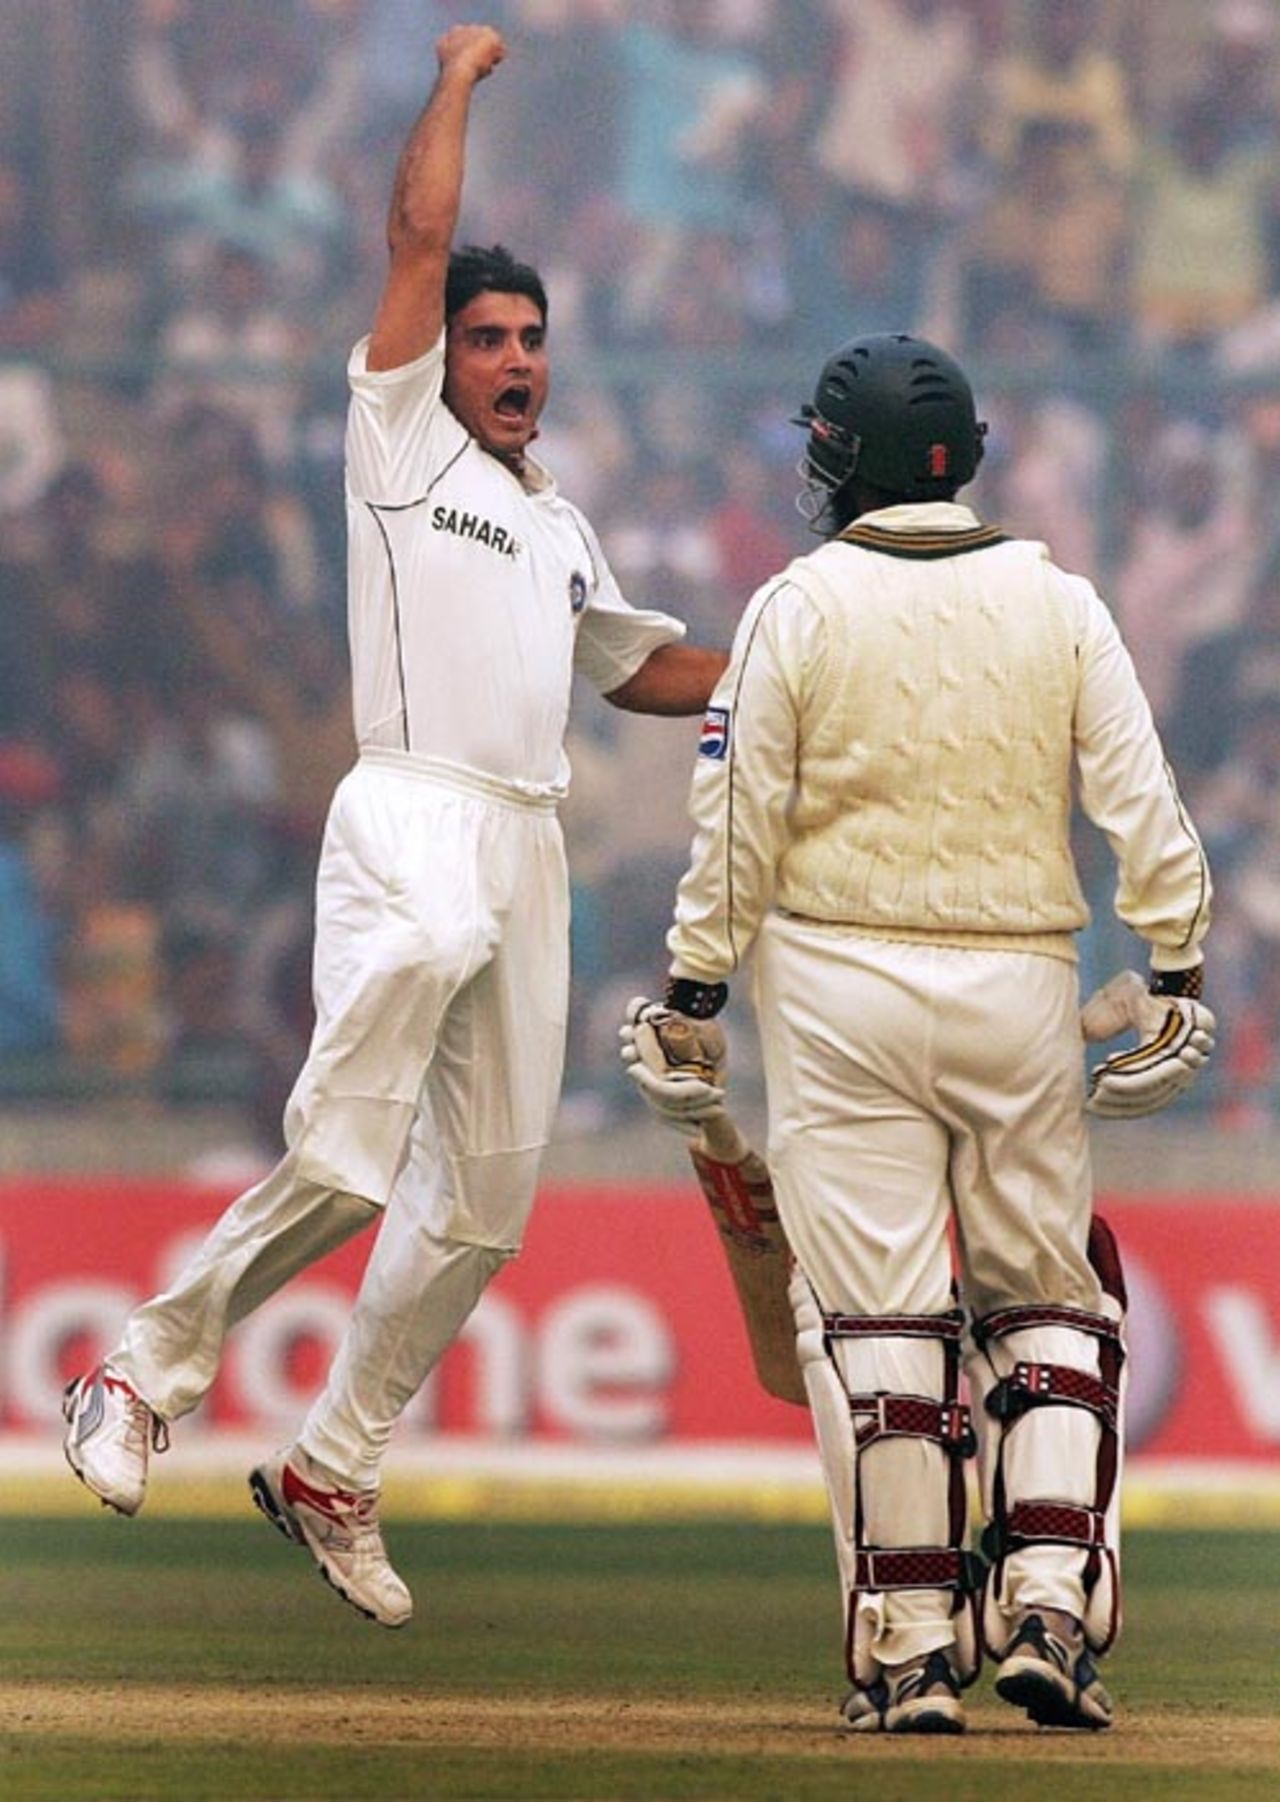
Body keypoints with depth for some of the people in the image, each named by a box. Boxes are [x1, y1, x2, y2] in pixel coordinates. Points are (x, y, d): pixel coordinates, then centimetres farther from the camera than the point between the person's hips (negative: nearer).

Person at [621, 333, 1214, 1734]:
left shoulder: (799, 607, -3)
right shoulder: (1057, 605, 3)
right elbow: (1142, 805, -1)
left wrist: (693, 994, 3)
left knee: (874, 1314, -1)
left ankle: (910, 1649, -4)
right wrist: (1175, 973, 4)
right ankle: (1049, 1603, -3)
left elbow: (737, 829, -4)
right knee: (1045, 1297, 13)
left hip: (840, 986, -2)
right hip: (1020, 986, 2)